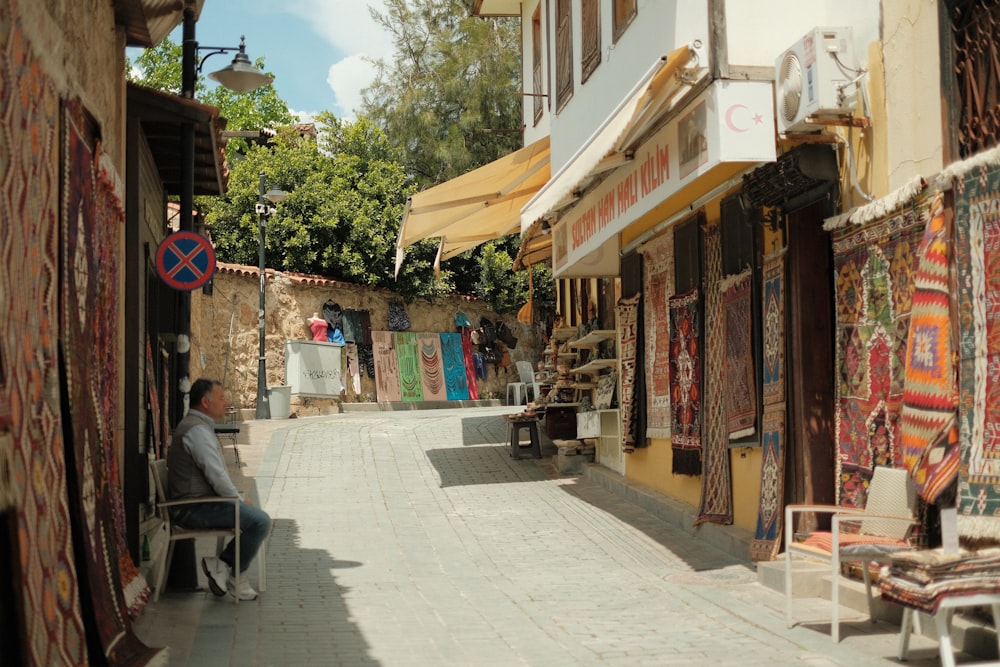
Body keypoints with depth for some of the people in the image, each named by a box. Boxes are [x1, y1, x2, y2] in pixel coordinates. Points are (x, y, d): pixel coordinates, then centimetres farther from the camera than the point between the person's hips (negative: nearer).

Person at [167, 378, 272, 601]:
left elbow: (216, 473, 22)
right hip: (194, 509, -11)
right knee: (260, 521, -18)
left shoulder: (199, 426, 17)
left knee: (257, 516, 12)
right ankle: (236, 577, -3)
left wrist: (237, 496, 12)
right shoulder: (197, 430, -18)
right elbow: (216, 476, -22)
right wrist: (239, 499, -8)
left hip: (199, 503, 11)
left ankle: (222, 563, 7)